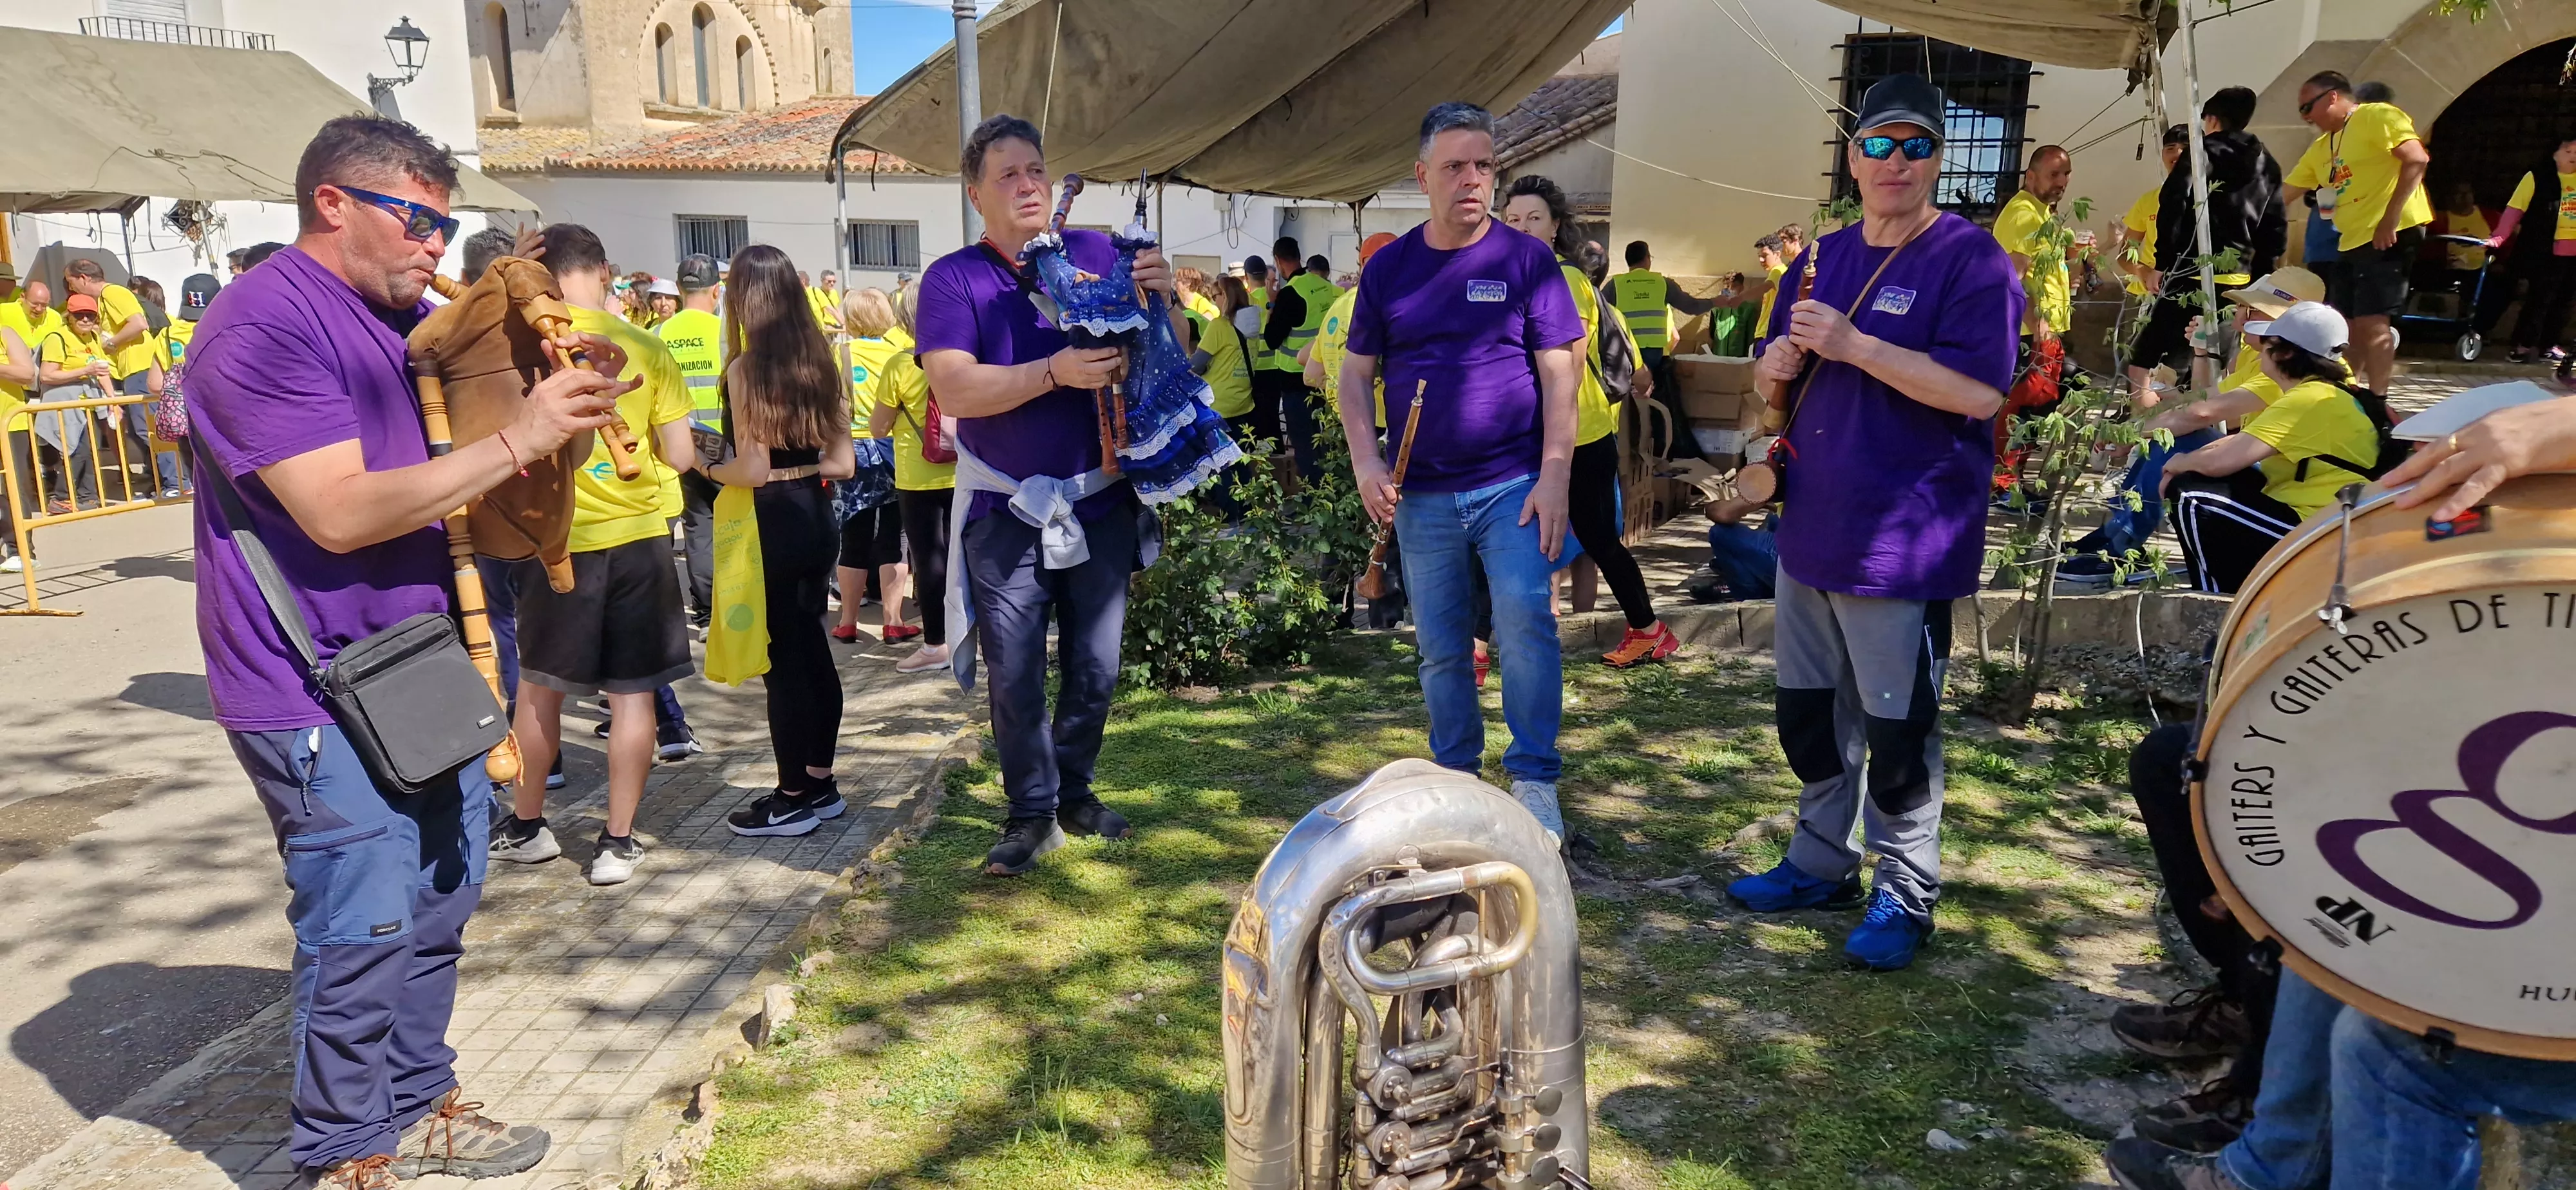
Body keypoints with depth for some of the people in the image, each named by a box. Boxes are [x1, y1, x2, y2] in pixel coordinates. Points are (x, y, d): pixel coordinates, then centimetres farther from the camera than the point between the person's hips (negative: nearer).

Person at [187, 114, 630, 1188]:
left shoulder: (407, 317, 12)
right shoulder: (264, 324, -17)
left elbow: (461, 443, 21)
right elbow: (341, 512, -25)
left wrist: (566, 400, 0)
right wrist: (516, 439, -23)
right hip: (320, 692, -9)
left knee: (440, 897, 17)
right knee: (362, 933, -2)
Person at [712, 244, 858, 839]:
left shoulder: (745, 368, -14)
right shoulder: (820, 362, 5)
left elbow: (752, 470, -17)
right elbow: (842, 462, 6)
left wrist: (710, 469, 0)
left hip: (771, 527, -7)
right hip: (816, 518, 7)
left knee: (782, 659, 2)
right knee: (812, 647, 16)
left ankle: (793, 800, 11)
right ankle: (821, 783, 25)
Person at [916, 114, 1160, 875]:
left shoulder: (1097, 254, 4)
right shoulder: (953, 280, -3)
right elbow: (954, 388, -16)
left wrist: (1164, 298, -14)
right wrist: (1055, 372, -27)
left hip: (1101, 504, 2)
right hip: (1008, 516, -2)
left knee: (1096, 668, 12)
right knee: (1015, 677, 3)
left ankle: (1074, 790, 31)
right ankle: (1032, 814, 19)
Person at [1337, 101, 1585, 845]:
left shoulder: (1525, 259, 0)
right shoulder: (1389, 268, 7)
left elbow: (1560, 371, -2)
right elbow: (1356, 372, 10)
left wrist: (1555, 476, -10)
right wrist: (1366, 461, -4)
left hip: (1513, 484, -3)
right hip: (1422, 496, 3)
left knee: (1526, 619, -16)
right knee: (1440, 648, 10)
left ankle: (1534, 784, -4)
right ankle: (1456, 779, 26)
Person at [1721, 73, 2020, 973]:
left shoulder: (1971, 261, -9)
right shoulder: (1827, 256, 13)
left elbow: (1980, 392, -21)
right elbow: (1771, 383, 18)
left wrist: (1852, 344, -23)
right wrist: (1781, 363, -7)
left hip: (1903, 544, -7)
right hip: (1812, 530, 7)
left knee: (1896, 732, 2)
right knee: (1807, 714, 16)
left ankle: (1905, 898, 18)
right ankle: (1822, 865, 33)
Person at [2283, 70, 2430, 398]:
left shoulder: (2376, 116, -5)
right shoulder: (2321, 147, 20)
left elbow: (2417, 159, -18)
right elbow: (2284, 193, 24)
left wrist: (2390, 217, -24)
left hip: (2389, 236, -9)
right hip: (2352, 242, 9)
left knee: (2370, 321, -13)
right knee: (2346, 322, 13)